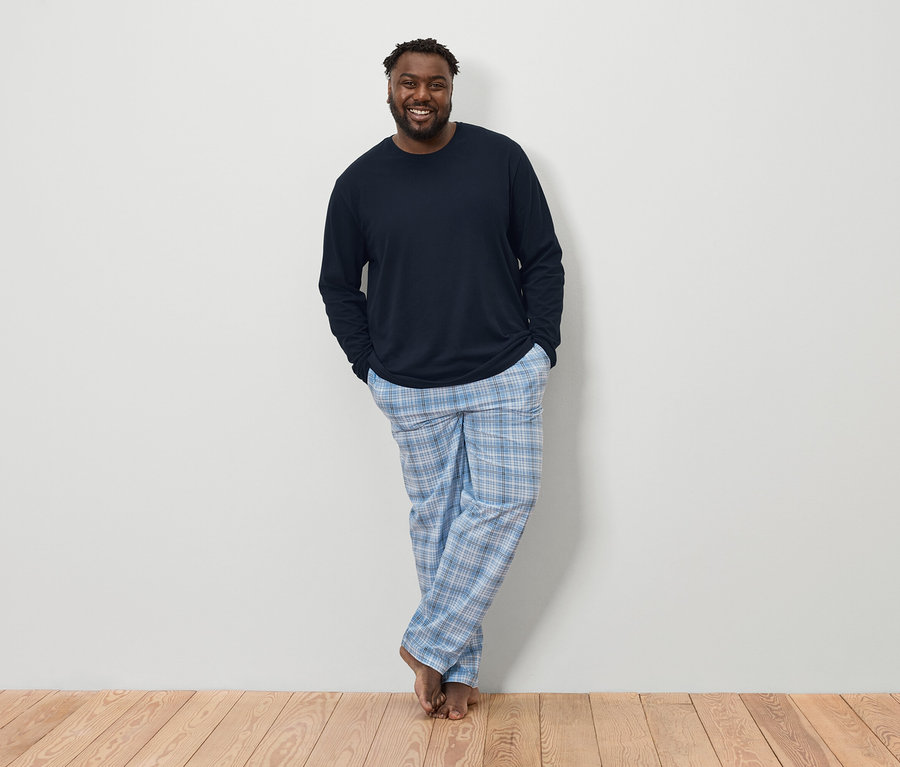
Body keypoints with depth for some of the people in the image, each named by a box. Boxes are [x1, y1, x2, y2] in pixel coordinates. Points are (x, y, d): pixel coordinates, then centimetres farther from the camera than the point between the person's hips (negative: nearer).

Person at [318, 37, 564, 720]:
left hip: (506, 376, 0)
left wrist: (542, 349, -2)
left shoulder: (500, 159, 1)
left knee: (503, 501, -8)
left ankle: (430, 644, 8)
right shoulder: (361, 182, 3)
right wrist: (372, 368, 3)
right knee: (435, 518, 6)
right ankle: (459, 669, 19)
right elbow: (338, 286, 10)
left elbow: (543, 259, 5)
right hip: (412, 390, 0)